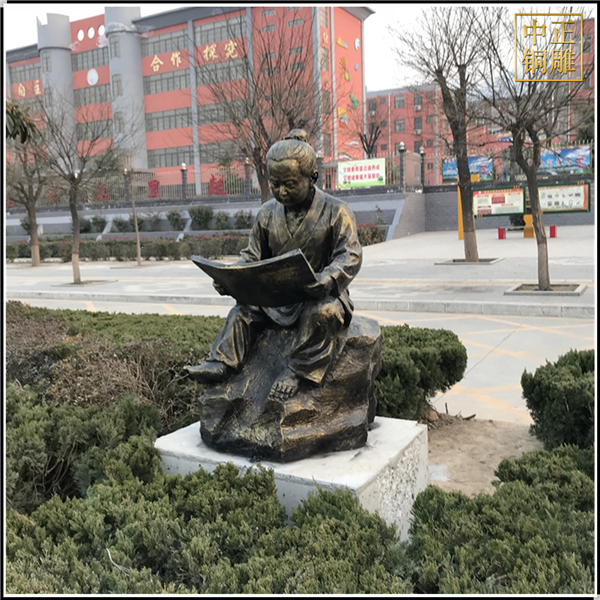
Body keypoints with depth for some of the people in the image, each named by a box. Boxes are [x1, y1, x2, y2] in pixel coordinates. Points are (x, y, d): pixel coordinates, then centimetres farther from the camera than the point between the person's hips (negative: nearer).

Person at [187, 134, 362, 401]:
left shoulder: (336, 211, -7)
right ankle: (221, 364, -15)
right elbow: (252, 255, 13)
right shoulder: (268, 212, 7)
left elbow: (350, 257, -14)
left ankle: (297, 371, -26)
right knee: (243, 310, -11)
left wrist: (328, 279, -37)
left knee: (322, 312, -36)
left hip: (319, 293, -5)